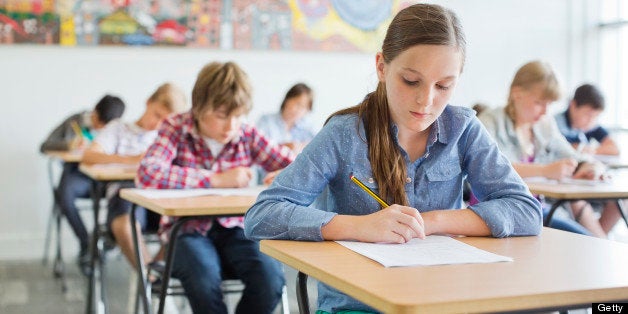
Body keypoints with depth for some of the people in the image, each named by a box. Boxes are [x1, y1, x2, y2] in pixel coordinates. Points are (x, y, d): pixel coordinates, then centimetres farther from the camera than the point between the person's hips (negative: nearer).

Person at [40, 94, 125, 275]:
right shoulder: (75, 122, 3)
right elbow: (45, 146, 0)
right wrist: (69, 145, -18)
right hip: (78, 176, 0)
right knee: (64, 193, -37)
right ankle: (85, 244, -20)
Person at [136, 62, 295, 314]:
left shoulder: (247, 135, 0)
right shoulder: (176, 129, -8)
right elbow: (147, 175, -25)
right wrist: (217, 179, -23)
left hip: (233, 229, 2)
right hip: (188, 230, -2)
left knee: (271, 277, -26)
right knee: (204, 277, -34)